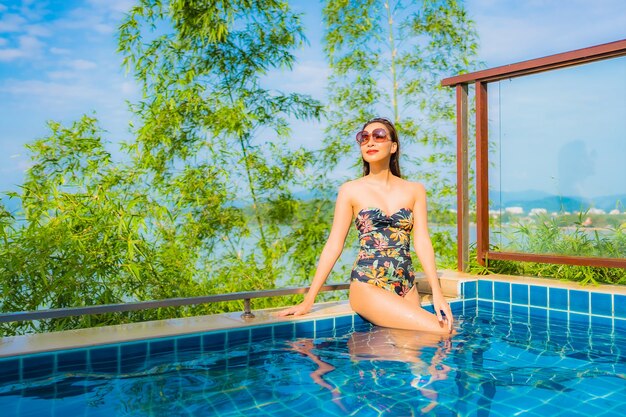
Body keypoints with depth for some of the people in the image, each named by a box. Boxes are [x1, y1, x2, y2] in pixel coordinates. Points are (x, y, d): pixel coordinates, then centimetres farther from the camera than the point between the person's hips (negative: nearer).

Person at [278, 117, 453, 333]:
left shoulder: (414, 190, 9)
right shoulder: (351, 191, 2)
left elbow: (422, 242, 3)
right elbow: (334, 245, 1)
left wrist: (437, 293, -8)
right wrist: (308, 300, -2)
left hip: (407, 288, 4)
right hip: (368, 286, -4)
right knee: (439, 331, -16)